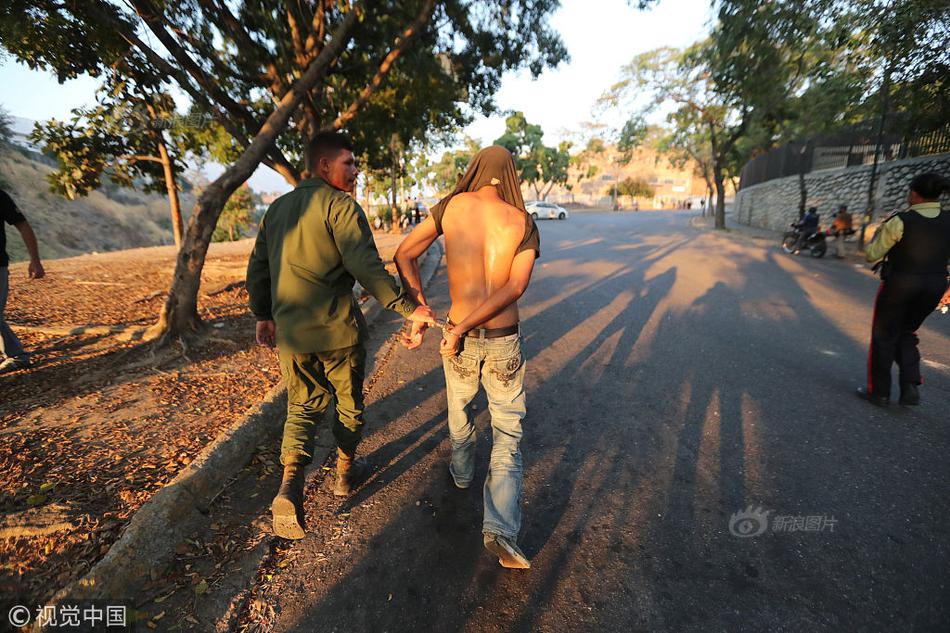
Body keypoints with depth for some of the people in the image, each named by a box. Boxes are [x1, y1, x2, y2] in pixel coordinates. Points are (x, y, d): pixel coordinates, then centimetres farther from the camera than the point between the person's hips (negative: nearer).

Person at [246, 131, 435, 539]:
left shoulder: (277, 208, 13)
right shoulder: (341, 206, -10)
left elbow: (257, 268, 16)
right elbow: (366, 266, -22)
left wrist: (263, 315, 25)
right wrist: (406, 307, -20)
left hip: (290, 332, 6)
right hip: (337, 329, -5)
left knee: (302, 406, 18)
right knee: (349, 402, 16)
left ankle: (290, 484, 0)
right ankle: (346, 471, 34)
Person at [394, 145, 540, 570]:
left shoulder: (452, 206, -1)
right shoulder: (524, 223, -3)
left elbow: (404, 254, -1)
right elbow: (515, 287, -15)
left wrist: (421, 312, 0)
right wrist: (461, 329, -17)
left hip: (461, 341, 1)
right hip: (504, 342, -1)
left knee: (459, 408, 28)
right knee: (507, 431, 12)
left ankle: (462, 472, 52)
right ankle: (500, 528, 5)